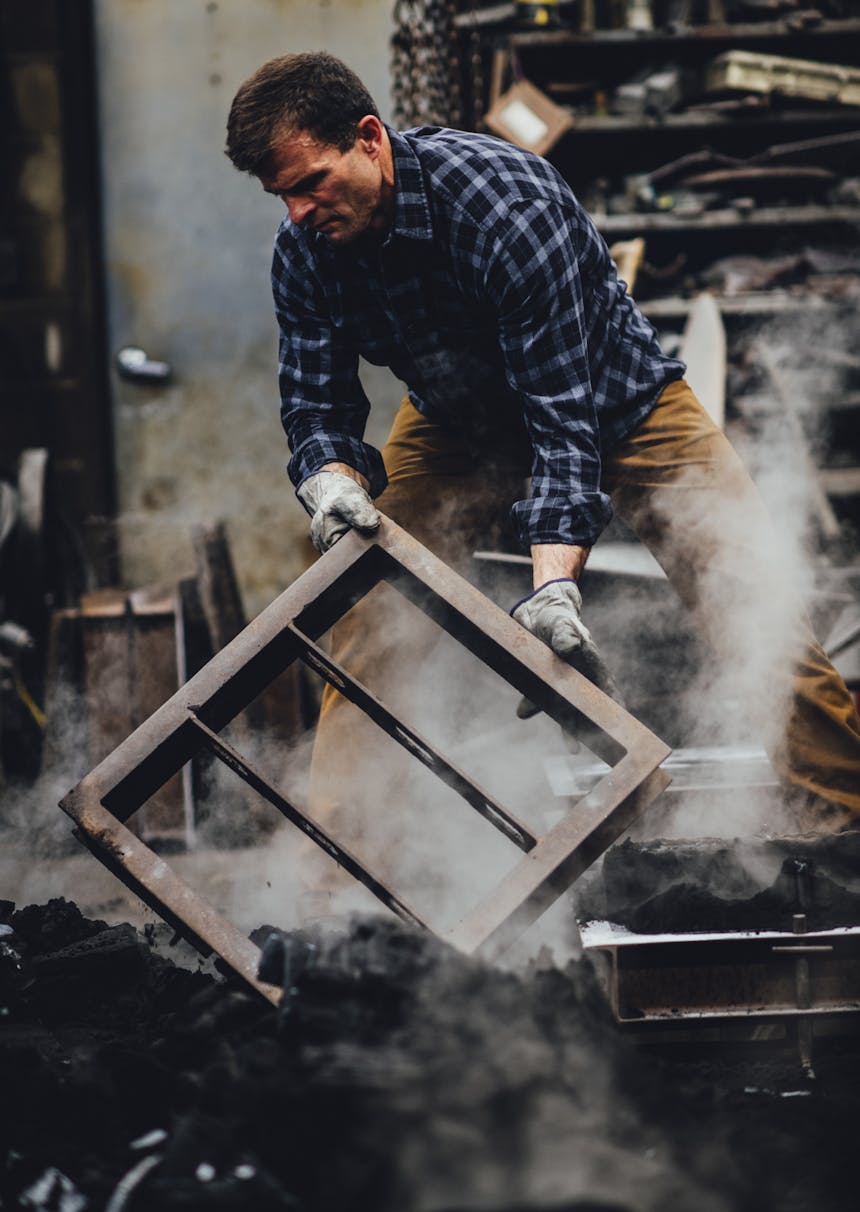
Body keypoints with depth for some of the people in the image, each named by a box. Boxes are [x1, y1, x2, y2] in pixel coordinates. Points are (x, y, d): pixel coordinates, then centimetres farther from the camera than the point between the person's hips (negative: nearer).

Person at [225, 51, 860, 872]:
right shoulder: (305, 251, -19)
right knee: (368, 613, -8)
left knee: (759, 614, -13)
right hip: (459, 422, 5)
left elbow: (562, 406, -38)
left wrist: (554, 580, -48)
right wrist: (334, 480, -37)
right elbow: (314, 398, -11)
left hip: (616, 403, -5)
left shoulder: (505, 202, -37)